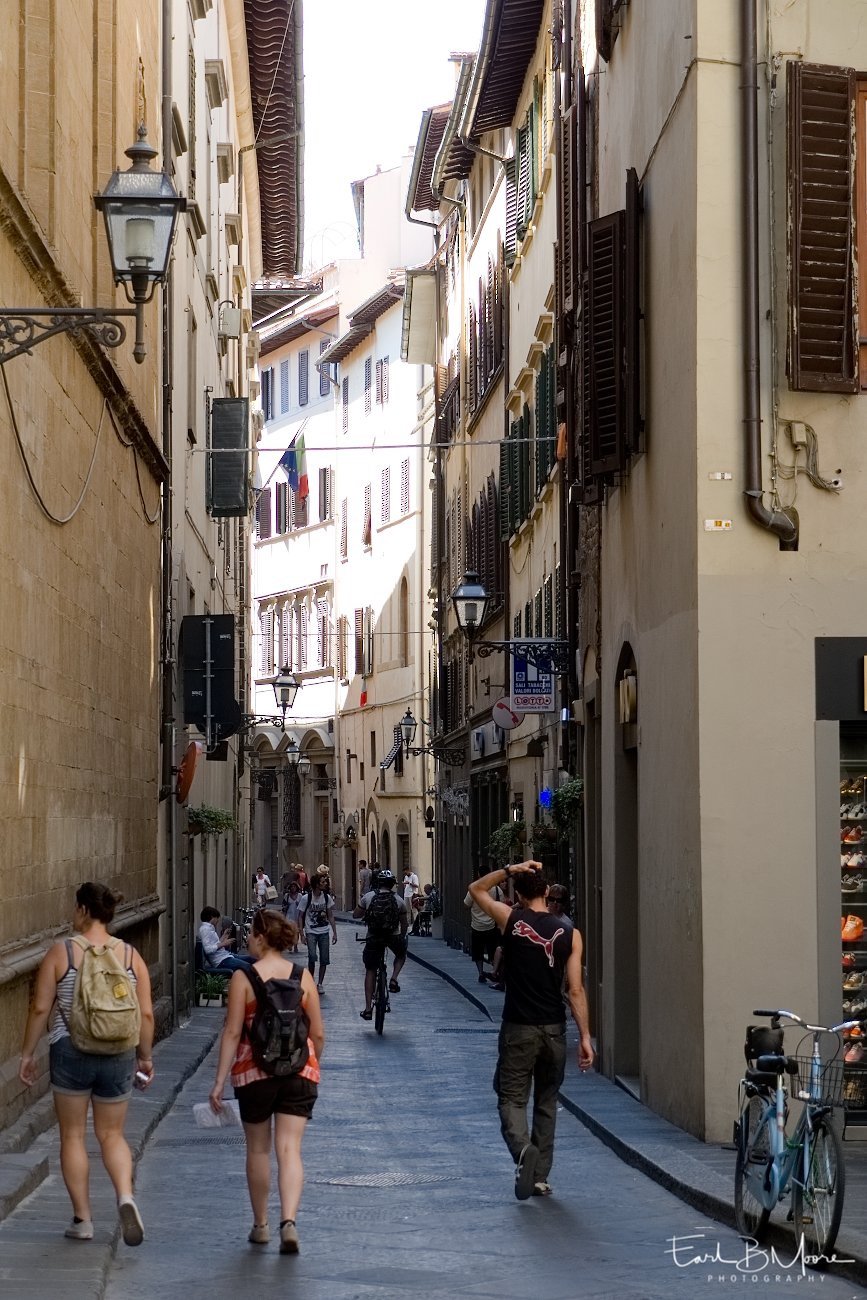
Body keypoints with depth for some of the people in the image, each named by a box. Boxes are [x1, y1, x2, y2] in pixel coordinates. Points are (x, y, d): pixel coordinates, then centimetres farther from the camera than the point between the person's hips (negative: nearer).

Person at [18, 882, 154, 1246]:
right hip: (118, 1056, 2)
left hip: (70, 1053, -2)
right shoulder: (131, 956, 0)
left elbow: (40, 1008, -6)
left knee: (72, 1135, 11)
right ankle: (125, 1197, -10)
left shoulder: (61, 952, -7)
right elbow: (146, 1015, 0)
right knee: (111, 1134, 15)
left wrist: (27, 1053, 5)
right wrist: (145, 1057, 12)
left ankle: (82, 1219, 13)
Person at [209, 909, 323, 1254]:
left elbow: (232, 1032, -9)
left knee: (258, 1149, 14)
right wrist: (312, 1067, 21)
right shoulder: (303, 977, 1)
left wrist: (219, 1081, -6)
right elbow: (318, 1034, 4)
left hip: (254, 1073, -2)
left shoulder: (243, 978, -8)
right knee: (289, 1149, 0)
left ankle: (260, 1225, 24)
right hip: (300, 1071, 2)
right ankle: (288, 1221, -18)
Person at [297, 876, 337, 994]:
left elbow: (331, 916, 10)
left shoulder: (327, 897, 2)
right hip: (311, 932, -4)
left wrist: (334, 933, 5)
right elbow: (300, 917, -2)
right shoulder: (306, 898, -8)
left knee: (324, 960, 1)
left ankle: (320, 984, 13)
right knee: (312, 956, -18)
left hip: (324, 932, 4)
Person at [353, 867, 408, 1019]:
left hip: (373, 938, 0)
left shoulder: (367, 897, -1)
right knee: (401, 955, 33)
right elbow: (404, 923, 7)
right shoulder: (399, 900, 1)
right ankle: (394, 980, 6)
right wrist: (402, 937, 25)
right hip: (393, 937, 0)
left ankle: (368, 1008, 6)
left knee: (370, 971, 11)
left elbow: (356, 914, 9)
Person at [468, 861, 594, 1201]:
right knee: (546, 1102, 16)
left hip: (518, 1029, -2)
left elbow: (476, 889, 12)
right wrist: (584, 1037, -2)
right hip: (554, 1030, 2)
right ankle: (541, 1177, 17)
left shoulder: (511, 920, -5)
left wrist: (509, 870, 3)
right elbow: (575, 990, -5)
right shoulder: (569, 933, -2)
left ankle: (523, 1147, -27)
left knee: (511, 1098, 2)